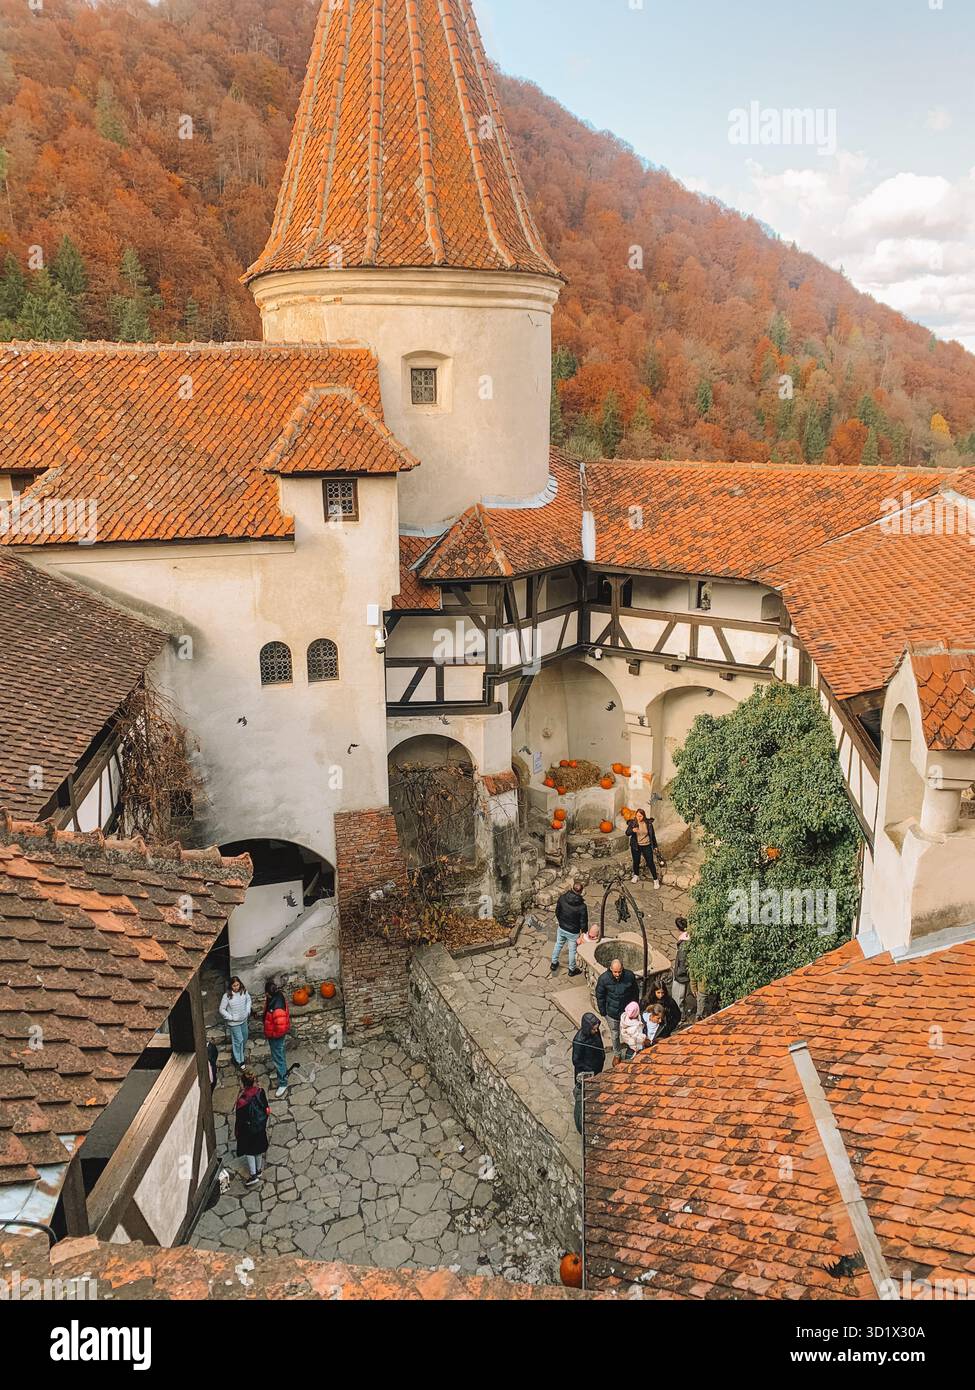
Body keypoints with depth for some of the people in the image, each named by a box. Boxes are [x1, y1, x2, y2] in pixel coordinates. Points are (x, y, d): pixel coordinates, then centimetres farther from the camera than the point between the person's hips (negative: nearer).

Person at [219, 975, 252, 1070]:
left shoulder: (244, 992, -11)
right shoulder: (227, 996, -24)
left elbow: (248, 999, 10)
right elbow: (222, 1010, -15)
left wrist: (248, 1011, 1)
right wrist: (231, 1017, -17)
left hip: (244, 1020, 5)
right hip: (234, 1023, -5)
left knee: (244, 1039, 20)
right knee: (238, 1041, 3)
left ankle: (242, 1054, 45)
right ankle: (239, 1061, 19)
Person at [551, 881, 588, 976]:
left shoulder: (562, 898, -18)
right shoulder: (582, 906, -29)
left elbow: (557, 912, -2)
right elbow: (583, 922, -18)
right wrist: (584, 932, 1)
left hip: (561, 928, 4)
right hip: (573, 932, -4)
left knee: (558, 945, 27)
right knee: (572, 951, 18)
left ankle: (554, 963, 45)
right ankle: (572, 969, 37)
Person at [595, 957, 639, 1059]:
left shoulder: (629, 976, -19)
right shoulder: (603, 978, -22)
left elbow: (635, 992, -1)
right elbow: (600, 996, -7)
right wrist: (603, 1012, -3)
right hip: (612, 1012, 0)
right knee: (615, 1035, 17)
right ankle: (617, 1054, 40)